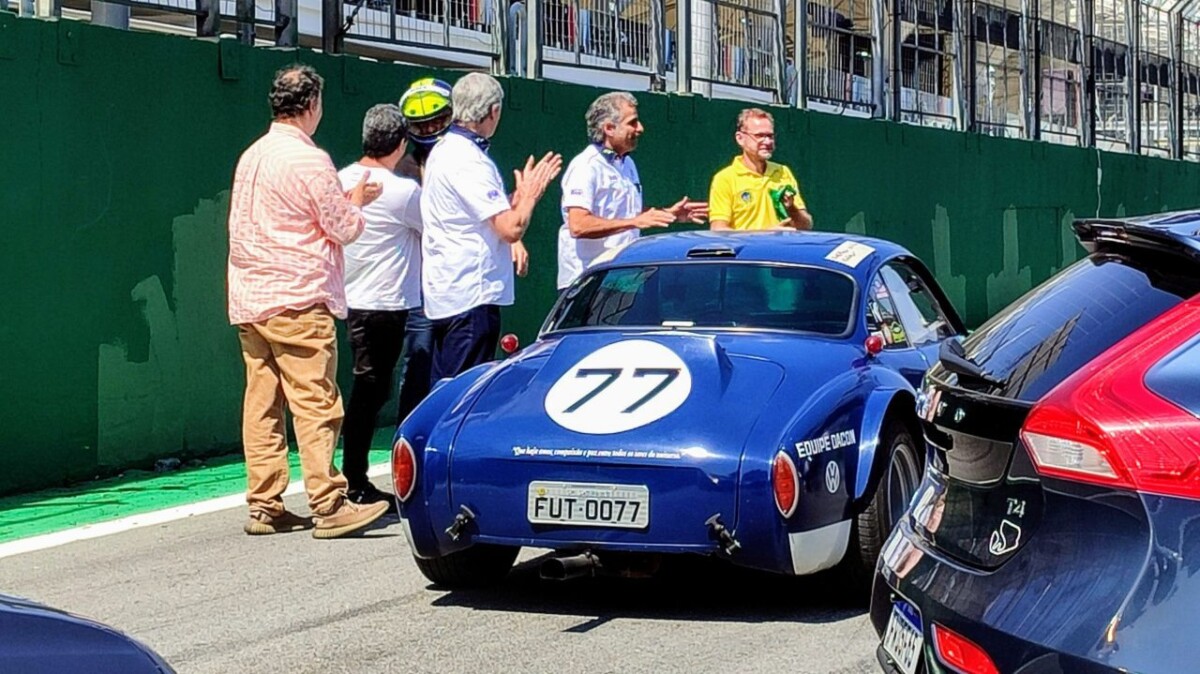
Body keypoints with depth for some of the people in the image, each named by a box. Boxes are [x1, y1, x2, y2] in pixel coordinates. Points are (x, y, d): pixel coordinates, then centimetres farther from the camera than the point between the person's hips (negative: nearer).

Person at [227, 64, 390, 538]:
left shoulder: (251, 157, 14)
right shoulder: (309, 160, -11)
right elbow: (343, 228, -6)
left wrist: (342, 200, 22)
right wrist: (356, 202, 13)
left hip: (249, 300, 8)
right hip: (297, 300, -8)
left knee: (262, 402, 7)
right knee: (315, 403, -6)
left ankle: (264, 506, 8)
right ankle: (329, 505, -8)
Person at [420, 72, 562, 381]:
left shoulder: (444, 150, 14)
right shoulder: (469, 161, -17)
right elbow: (511, 228, -21)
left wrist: (521, 194, 15)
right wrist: (531, 193, -4)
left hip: (444, 294, 10)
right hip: (472, 297, -10)